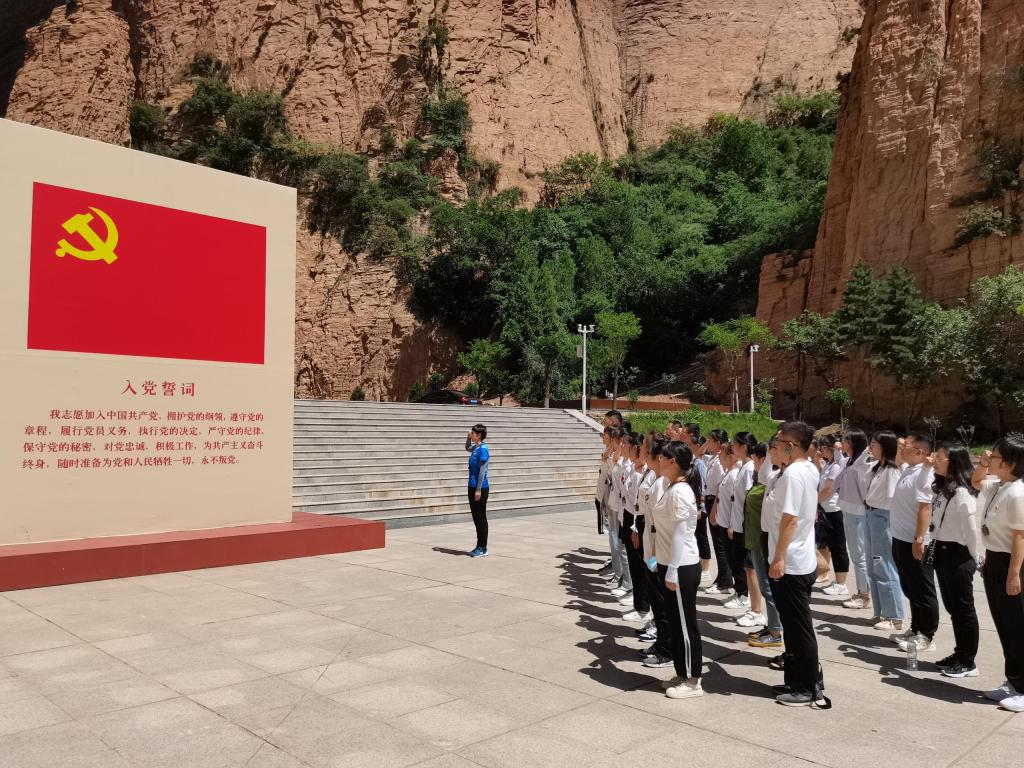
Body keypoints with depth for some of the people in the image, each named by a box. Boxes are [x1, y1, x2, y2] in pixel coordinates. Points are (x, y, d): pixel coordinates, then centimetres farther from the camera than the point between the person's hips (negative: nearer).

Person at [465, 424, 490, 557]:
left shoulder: (483, 449, -15)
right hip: (473, 486, 9)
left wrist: (478, 489, -20)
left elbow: (482, 470, -18)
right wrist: (468, 438, 15)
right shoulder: (475, 448, 11)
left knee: (481, 518, -2)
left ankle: (483, 549, 4)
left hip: (480, 488, -9)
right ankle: (479, 546, 19)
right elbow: (467, 448, 36)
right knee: (476, 517, 12)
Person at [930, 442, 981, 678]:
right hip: (943, 551, 9)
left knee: (963, 608, 2)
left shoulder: (961, 492, -19)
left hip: (958, 554, -9)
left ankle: (968, 662, 12)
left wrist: (976, 558, -12)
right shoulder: (941, 487, 9)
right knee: (952, 607, 17)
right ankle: (959, 654, 29)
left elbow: (971, 528, -16)